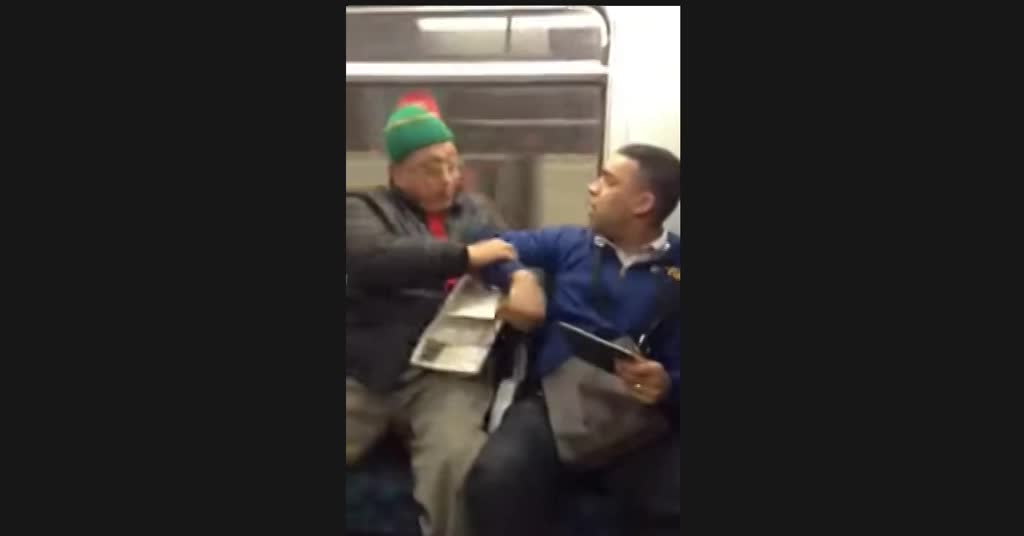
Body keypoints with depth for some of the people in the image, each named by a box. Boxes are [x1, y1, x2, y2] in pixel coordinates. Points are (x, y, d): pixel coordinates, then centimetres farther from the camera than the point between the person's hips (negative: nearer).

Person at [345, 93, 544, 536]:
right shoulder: (363, 209, 11)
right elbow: (371, 261, -10)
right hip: (361, 370, -1)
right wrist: (465, 256, -13)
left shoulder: (477, 214, 23)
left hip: (445, 370, 1)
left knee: (458, 464, -28)